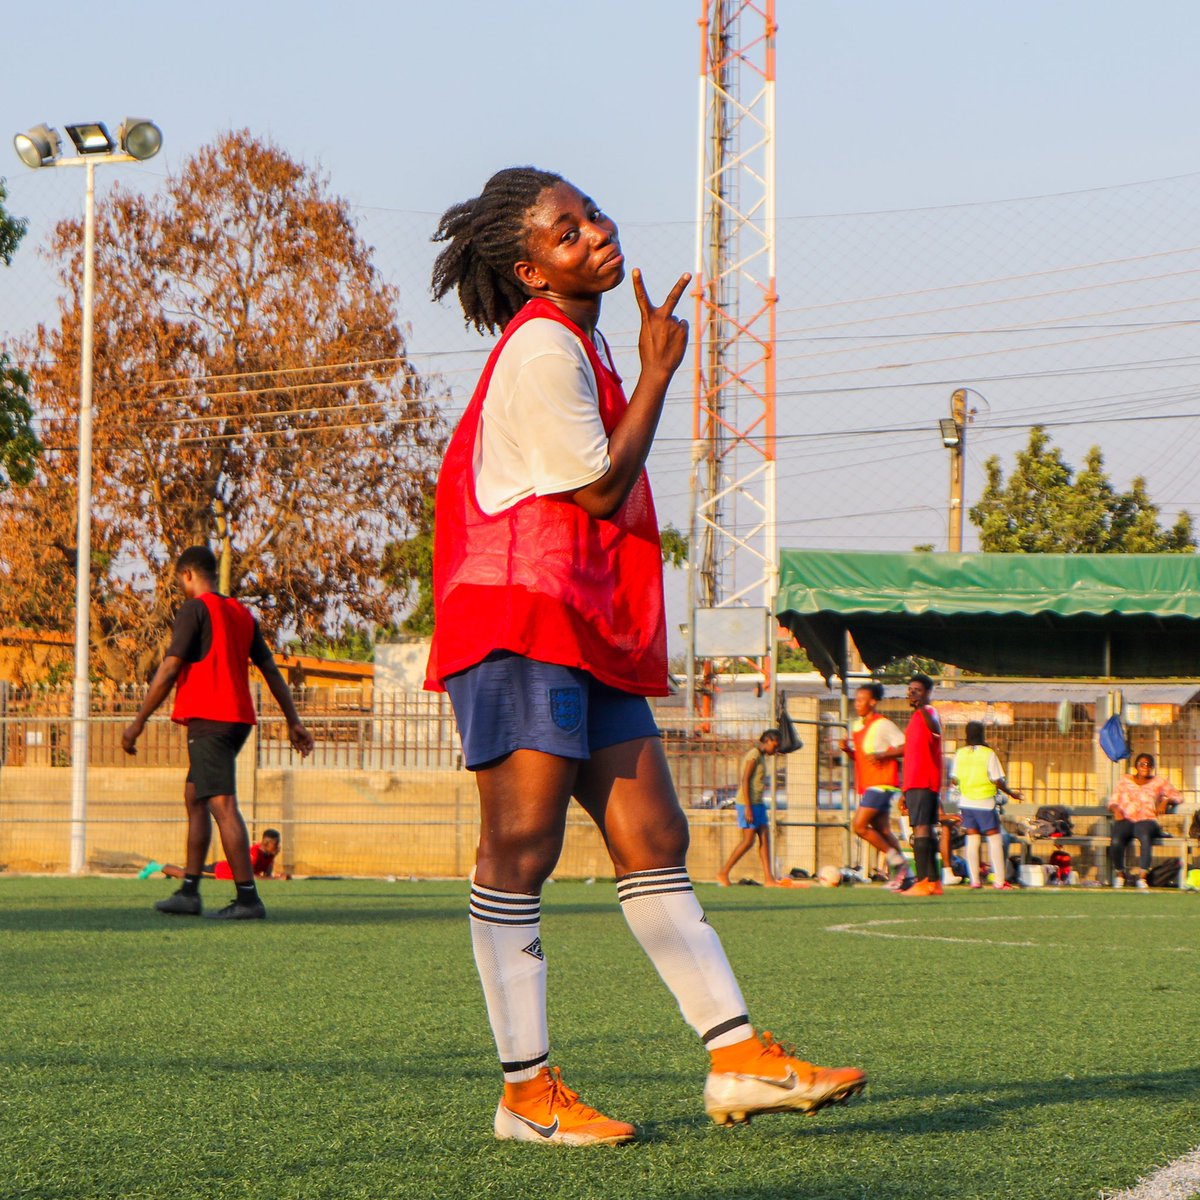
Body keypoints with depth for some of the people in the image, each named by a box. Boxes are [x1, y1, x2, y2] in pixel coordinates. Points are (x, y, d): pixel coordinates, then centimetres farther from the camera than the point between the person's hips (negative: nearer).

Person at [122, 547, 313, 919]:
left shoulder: (194, 610, -6)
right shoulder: (242, 613, 17)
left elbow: (169, 670, -11)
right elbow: (270, 669, 17)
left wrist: (138, 722, -7)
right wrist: (293, 721, 20)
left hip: (208, 720, -9)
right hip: (239, 718, 9)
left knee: (222, 805, -11)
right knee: (194, 797, 16)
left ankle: (247, 898, -17)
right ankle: (188, 892, 14)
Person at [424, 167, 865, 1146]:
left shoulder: (577, 345, 21)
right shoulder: (541, 348, -11)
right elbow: (601, 488, -11)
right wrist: (659, 371, -5)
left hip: (590, 633, 10)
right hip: (522, 623, -10)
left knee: (653, 838, 4)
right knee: (522, 846, -7)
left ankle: (737, 1058, 2)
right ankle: (527, 1091, -4)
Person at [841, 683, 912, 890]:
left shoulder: (883, 725, -10)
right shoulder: (857, 726, 15)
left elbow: (906, 747, -13)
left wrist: (881, 755, -21)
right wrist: (848, 749, 5)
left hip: (881, 784, -9)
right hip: (866, 785, 9)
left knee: (859, 825, -16)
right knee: (882, 831, 9)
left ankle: (896, 859, -7)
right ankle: (904, 874, 15)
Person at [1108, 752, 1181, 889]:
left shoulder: (1159, 782, 21)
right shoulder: (1125, 780, 24)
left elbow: (1177, 796, 19)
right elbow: (1113, 801, 20)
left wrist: (1166, 801, -3)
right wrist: (1116, 810, -3)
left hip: (1146, 820, -1)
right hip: (1125, 820, 1)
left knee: (1145, 837, -40)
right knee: (1116, 841, -33)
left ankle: (1141, 875, -43)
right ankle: (1119, 873, -8)